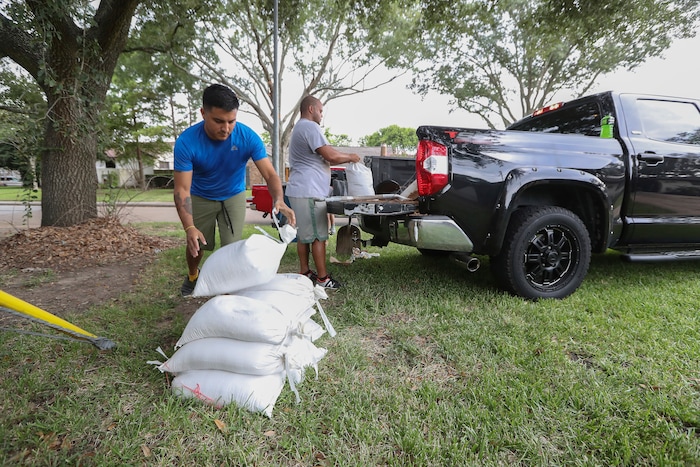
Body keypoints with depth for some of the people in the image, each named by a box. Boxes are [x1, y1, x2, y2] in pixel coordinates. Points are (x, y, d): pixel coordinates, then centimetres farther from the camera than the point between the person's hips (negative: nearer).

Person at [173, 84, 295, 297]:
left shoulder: (248, 137, -28)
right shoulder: (187, 142, -30)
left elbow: (270, 174, -30)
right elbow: (182, 189, -30)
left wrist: (279, 200, -52)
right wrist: (189, 227, -44)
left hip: (233, 197, 0)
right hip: (201, 198, 0)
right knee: (196, 245, 14)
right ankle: (192, 276, 48)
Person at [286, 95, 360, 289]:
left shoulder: (299, 128, 25)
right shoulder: (310, 127, -11)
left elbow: (322, 159, 25)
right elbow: (331, 155, -17)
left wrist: (345, 159, 19)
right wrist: (350, 157, 0)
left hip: (299, 191, 11)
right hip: (309, 192, -11)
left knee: (304, 234, 13)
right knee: (318, 236, -6)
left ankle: (305, 272, 21)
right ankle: (322, 278, 0)